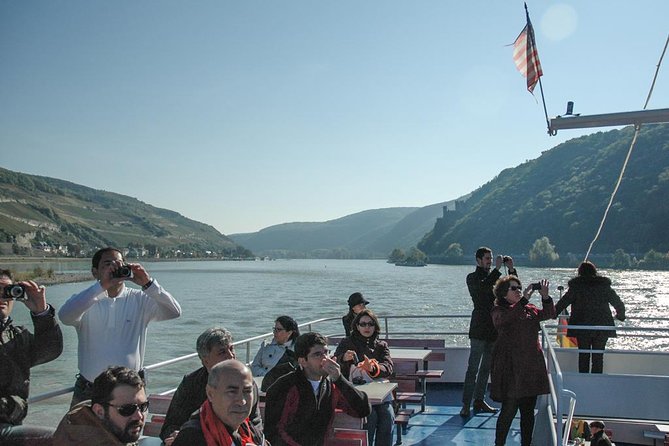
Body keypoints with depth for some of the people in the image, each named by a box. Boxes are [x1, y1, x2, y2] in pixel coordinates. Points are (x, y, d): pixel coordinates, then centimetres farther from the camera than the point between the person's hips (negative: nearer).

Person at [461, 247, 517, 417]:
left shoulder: (494, 276, 16)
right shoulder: (472, 277, -2)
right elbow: (484, 286, -23)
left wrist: (511, 269, -1)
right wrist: (497, 268, -21)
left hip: (493, 328, 7)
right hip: (479, 329, -7)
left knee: (487, 366, 12)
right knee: (473, 367, -8)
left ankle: (479, 400, 21)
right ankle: (466, 405, -6)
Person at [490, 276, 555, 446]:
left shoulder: (529, 309, 14)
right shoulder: (499, 311, -3)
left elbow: (549, 314, 4)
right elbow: (508, 318, -25)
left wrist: (545, 296, -12)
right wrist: (524, 299, -31)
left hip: (531, 365, 6)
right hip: (510, 366, -6)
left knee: (528, 410, 11)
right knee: (509, 409, -6)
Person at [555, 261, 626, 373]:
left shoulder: (576, 286, -2)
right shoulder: (605, 286, 5)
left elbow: (563, 302, -1)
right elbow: (619, 304, 11)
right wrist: (620, 315, 30)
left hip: (582, 327, -2)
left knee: (583, 356, 6)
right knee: (598, 357, 8)